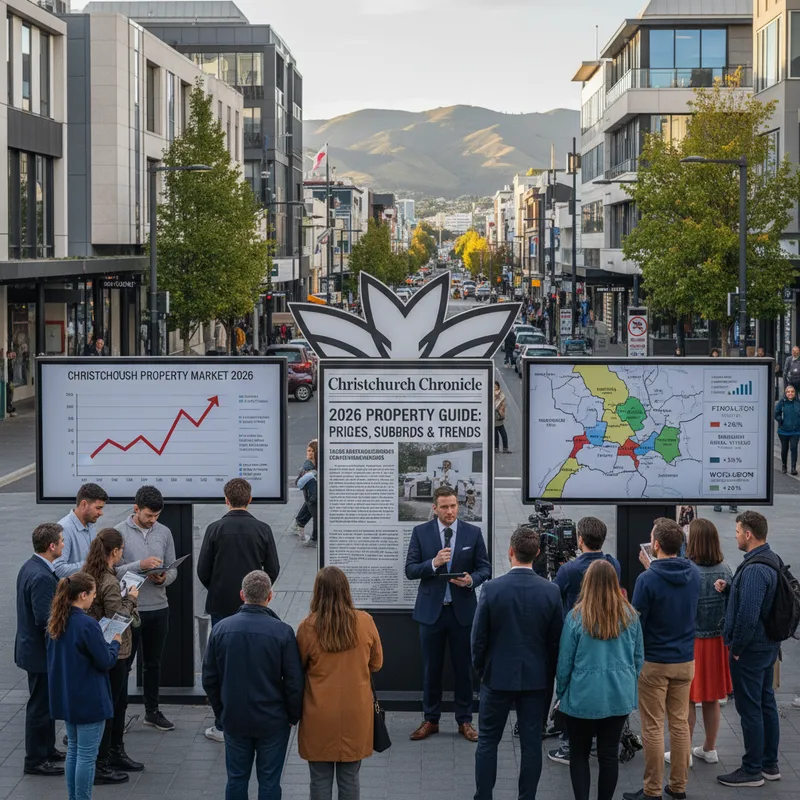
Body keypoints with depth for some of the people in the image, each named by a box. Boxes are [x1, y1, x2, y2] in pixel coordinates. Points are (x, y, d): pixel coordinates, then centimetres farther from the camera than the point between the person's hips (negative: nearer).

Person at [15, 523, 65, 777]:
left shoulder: (30, 567, 6)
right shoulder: (41, 577, -27)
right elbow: (44, 618, -29)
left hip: (32, 646, 10)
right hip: (40, 651, -10)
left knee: (46, 703, 22)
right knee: (40, 705, 1)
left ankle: (47, 750, 34)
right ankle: (36, 760, 11)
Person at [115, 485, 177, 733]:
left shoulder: (164, 533, 5)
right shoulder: (120, 532, -9)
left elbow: (173, 569, 8)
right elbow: (113, 569, -15)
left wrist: (163, 578, -14)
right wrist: (140, 565, -27)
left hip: (158, 608, 5)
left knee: (153, 663, 15)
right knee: (123, 663, 2)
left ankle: (152, 712, 26)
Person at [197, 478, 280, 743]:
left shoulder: (215, 529, -7)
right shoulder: (262, 530, -4)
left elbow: (203, 570, -4)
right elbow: (273, 569, 0)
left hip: (221, 605, -1)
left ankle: (222, 726, 8)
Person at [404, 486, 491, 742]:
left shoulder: (473, 533, 1)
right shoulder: (421, 532, -1)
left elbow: (485, 568, 3)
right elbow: (410, 570, -5)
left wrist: (472, 579, -18)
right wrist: (434, 563, -22)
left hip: (463, 610, 0)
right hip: (431, 609, 0)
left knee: (463, 668, 7)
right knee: (431, 668, 8)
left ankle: (464, 721, 17)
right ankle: (431, 720, 19)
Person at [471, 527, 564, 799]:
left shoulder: (492, 589, -13)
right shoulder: (551, 591, -8)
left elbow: (479, 637, -7)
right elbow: (556, 640, -2)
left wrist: (480, 669, 9)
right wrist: (549, 673, 12)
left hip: (498, 675, -1)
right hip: (537, 678, 1)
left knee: (488, 741, 10)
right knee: (531, 743, 7)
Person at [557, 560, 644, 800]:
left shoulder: (577, 616, -12)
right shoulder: (630, 615, -3)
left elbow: (564, 662, -6)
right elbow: (639, 658, 7)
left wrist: (561, 694, 9)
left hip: (583, 696, -3)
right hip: (619, 696, 3)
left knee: (579, 754, 11)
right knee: (609, 754, 10)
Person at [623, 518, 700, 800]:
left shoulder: (647, 580, -19)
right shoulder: (694, 574, -1)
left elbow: (635, 623, -14)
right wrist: (652, 567, 15)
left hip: (654, 662, -5)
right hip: (685, 660, 5)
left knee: (653, 728, 2)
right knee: (680, 724, 13)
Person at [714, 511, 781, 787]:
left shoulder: (754, 569, -25)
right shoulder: (772, 562, 8)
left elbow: (748, 615, -29)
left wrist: (737, 647, -16)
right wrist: (729, 588, 2)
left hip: (750, 650, -10)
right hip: (768, 645, 10)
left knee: (750, 709, -2)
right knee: (767, 704, 17)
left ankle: (752, 770, 5)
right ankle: (770, 764, 26)